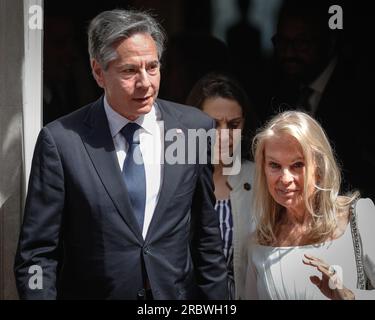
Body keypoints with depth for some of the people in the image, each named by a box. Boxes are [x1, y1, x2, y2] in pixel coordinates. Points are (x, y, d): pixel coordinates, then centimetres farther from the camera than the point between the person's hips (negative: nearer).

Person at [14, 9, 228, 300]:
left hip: (177, 293, 2)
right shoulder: (60, 140, -12)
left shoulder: (194, 129, -5)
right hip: (91, 292, -2)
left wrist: (215, 297, 1)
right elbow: (37, 252, -10)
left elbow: (207, 237, 2)